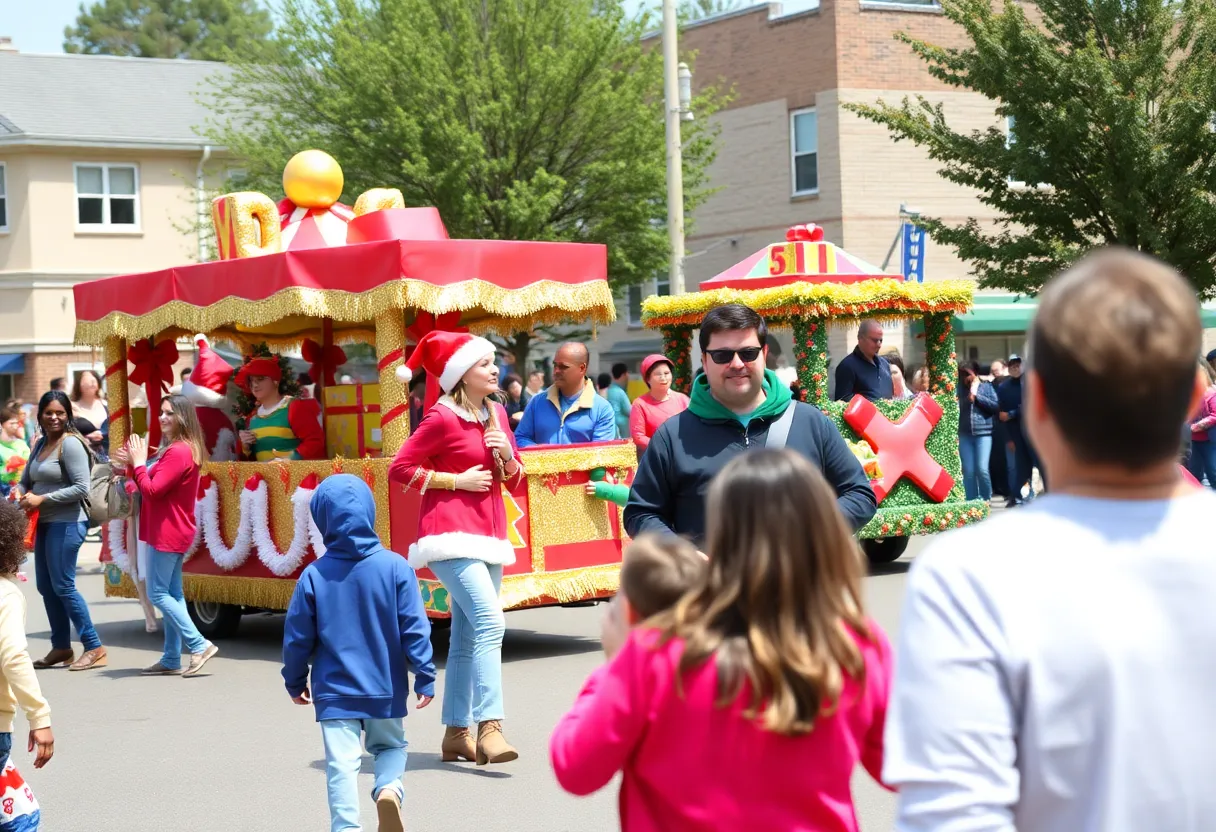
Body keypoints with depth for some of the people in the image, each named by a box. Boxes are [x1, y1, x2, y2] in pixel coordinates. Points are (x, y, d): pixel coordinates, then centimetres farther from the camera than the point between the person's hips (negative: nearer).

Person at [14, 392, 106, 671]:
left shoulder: (70, 444, -13)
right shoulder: (40, 444, 13)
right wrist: (21, 494, -3)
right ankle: (61, 648, 22)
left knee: (63, 586, -7)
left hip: (66, 523, -9)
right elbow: (25, 480, 21)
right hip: (44, 523, 9)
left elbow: (81, 488, -19)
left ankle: (94, 648, -1)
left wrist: (42, 499, -17)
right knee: (45, 587, 12)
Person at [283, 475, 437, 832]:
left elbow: (298, 636, 1)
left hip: (334, 691, -1)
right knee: (390, 745, 20)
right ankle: (389, 788, -8)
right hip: (385, 688, 1)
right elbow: (415, 628, -8)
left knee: (342, 763, 3)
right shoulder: (394, 567, -8)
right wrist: (425, 677, 0)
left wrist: (295, 682, 16)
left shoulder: (314, 575, -6)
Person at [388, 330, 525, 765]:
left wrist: (507, 456, -3)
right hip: (451, 533, -8)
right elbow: (399, 469, -9)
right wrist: (457, 479, -12)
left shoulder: (496, 414, 12)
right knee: (489, 620, -22)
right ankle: (489, 725, -26)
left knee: (467, 636, 10)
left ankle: (456, 733, 15)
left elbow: (514, 478, 19)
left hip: (489, 533, 8)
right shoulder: (442, 418, -9)